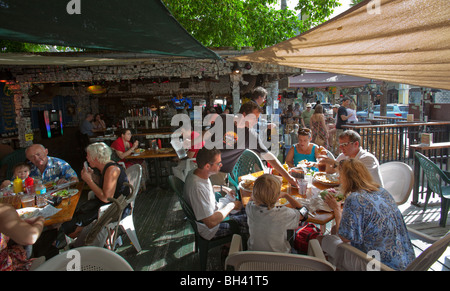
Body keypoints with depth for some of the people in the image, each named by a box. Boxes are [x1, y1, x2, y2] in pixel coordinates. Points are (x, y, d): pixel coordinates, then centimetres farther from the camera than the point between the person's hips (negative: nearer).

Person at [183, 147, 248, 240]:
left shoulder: (194, 173, -8)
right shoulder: (197, 188, -37)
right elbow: (211, 222, -35)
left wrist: (223, 188, 6)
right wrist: (231, 206, -23)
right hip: (211, 230, -9)